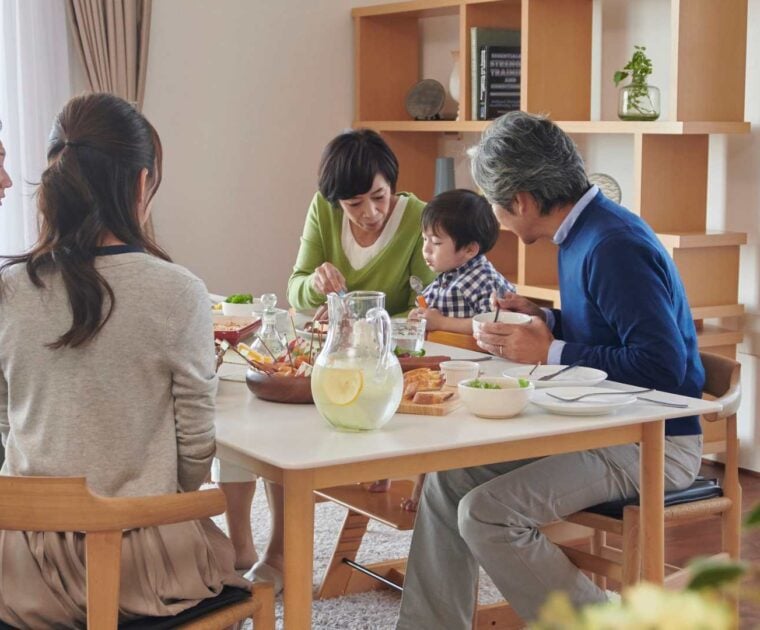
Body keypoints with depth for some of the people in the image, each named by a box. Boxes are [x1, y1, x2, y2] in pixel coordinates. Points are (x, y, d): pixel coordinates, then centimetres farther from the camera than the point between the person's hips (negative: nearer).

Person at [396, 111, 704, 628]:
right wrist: (545, 320, 5)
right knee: (448, 479, 4)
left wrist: (551, 351, -20)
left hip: (654, 445, -10)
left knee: (488, 513, -22)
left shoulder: (615, 247, -20)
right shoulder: (582, 234, 10)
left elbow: (663, 365, -27)